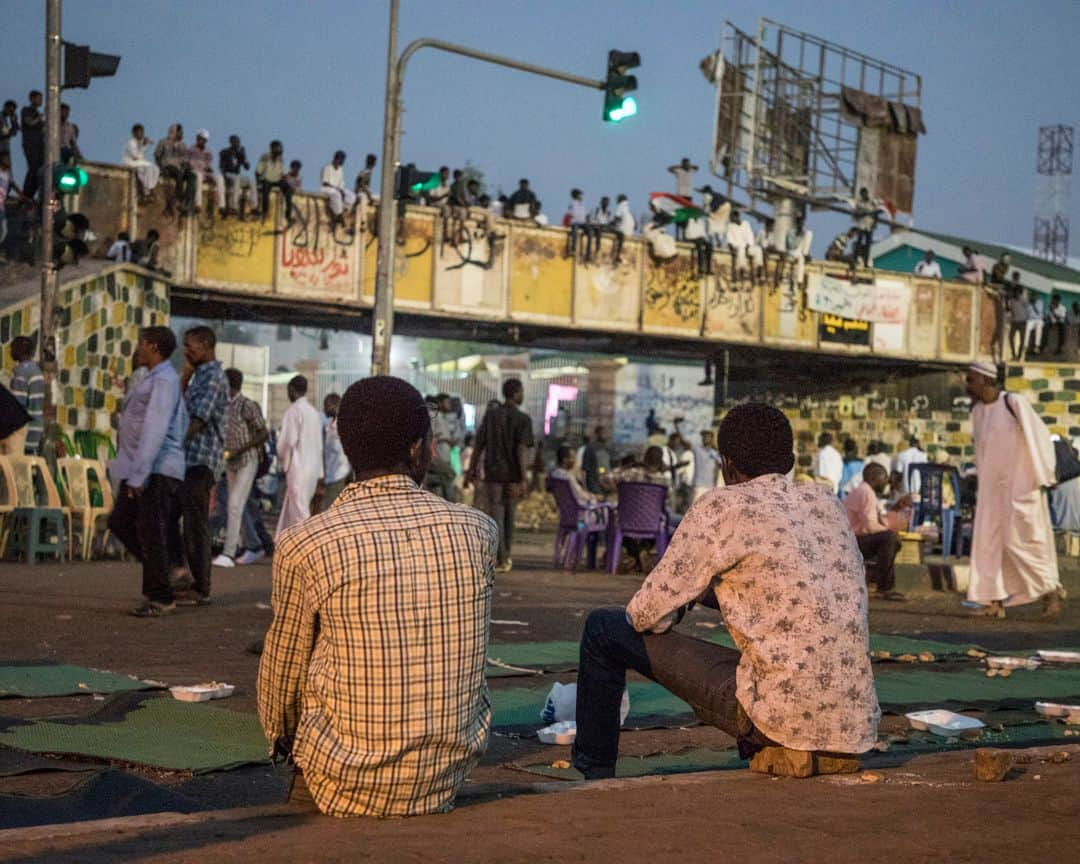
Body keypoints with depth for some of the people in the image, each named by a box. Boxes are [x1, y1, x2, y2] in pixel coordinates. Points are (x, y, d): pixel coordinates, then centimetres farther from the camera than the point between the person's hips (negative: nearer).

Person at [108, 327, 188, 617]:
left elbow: (154, 430, -21)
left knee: (151, 534, -5)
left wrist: (138, 474, -24)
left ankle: (160, 599, 4)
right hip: (139, 470, 10)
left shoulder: (163, 380, -14)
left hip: (157, 471, -10)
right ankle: (171, 570, 19)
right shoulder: (153, 379, 17)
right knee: (120, 521, 14)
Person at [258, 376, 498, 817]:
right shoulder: (477, 531, -5)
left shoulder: (304, 545, -13)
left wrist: (278, 737, 24)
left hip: (346, 789, -2)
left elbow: (282, 669, 3)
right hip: (448, 779, 3)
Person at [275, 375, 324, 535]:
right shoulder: (314, 412, 15)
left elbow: (288, 440, -15)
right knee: (289, 511, 15)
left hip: (298, 468, -8)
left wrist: (282, 459, 3)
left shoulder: (293, 410, -9)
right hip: (314, 468, 8)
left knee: (300, 515, -8)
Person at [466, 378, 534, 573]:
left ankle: (500, 559, -11)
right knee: (509, 515, 15)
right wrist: (524, 479, -17)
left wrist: (472, 471, 11)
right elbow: (522, 450, -15)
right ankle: (506, 557, 26)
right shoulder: (523, 419, -8)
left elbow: (479, 444, 3)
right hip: (513, 474, -1)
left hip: (492, 472, 1)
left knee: (495, 516, 0)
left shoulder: (490, 415, 3)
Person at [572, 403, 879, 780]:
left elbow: (651, 613, -3)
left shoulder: (722, 507, -6)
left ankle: (595, 776, 21)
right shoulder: (827, 503, 13)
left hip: (783, 719, -7)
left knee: (604, 628, 8)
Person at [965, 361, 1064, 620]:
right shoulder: (977, 412, 7)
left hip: (1020, 484, -6)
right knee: (989, 540, -1)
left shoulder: (1014, 403, -12)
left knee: (1020, 540, -5)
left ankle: (1051, 590, 13)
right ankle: (996, 600, 1)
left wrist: (1044, 476, -9)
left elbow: (1039, 436, -9)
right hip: (991, 487, 6)